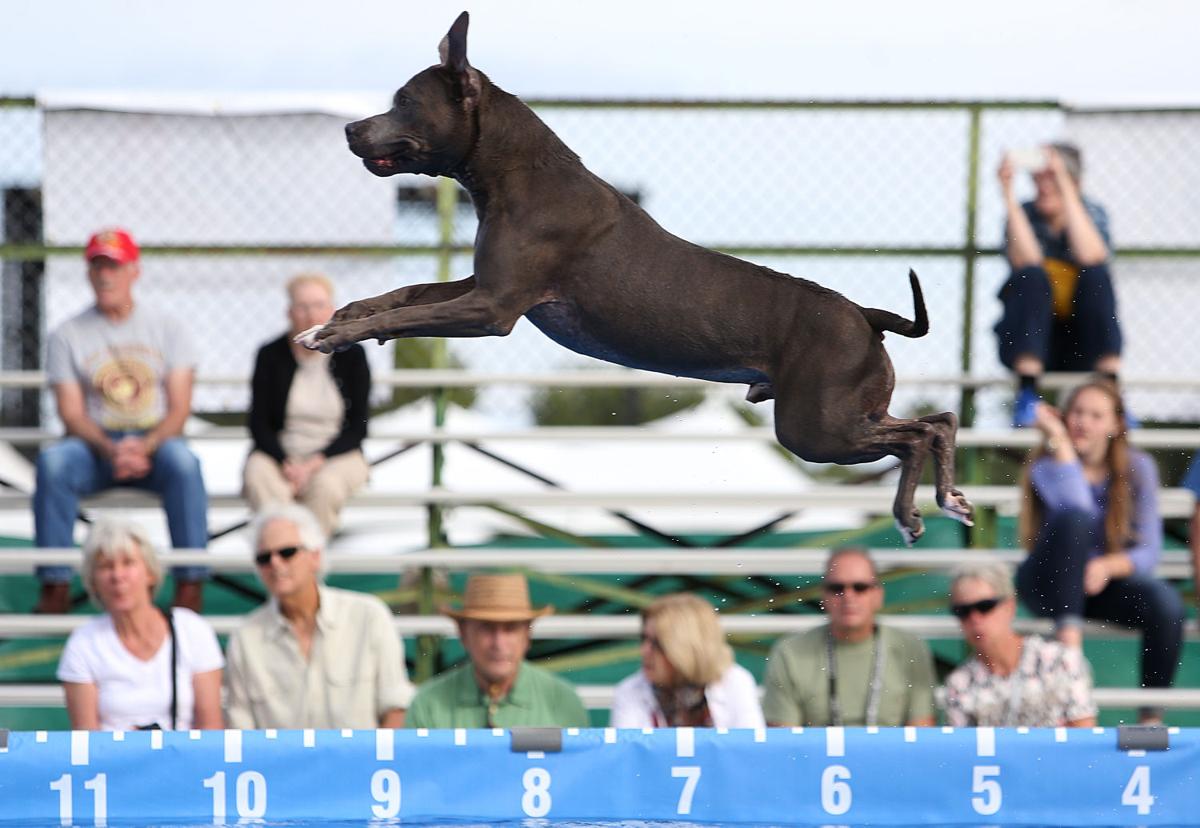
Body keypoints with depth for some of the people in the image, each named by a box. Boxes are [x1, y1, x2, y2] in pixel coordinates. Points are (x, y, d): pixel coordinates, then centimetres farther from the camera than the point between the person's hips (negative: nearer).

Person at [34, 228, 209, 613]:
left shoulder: (165, 328, 6)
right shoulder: (67, 336, 5)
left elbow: (179, 408, -1)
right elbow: (71, 414, -2)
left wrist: (145, 446, -21)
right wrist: (110, 450, -21)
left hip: (156, 440, 0)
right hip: (94, 444, 0)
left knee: (184, 461, -35)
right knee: (52, 461, -32)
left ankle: (190, 585, -32)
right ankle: (55, 586, -29)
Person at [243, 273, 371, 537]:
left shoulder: (351, 355, 1)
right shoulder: (271, 355, 3)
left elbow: (357, 427, -1)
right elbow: (259, 423, 1)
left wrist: (315, 463, -15)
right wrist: (286, 464, -17)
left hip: (336, 456, -1)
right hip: (280, 454, 1)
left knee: (325, 484, -36)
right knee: (257, 475, -34)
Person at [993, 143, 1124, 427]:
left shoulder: (1093, 213, 0)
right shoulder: (1026, 215, -1)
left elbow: (1090, 257, -23)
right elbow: (1025, 261, -21)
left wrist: (1065, 189, -26)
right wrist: (1009, 196, -25)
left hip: (1080, 352, 1)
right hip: (1028, 339, 0)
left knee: (1097, 274, -23)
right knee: (1033, 276, -26)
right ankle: (1027, 393, -37)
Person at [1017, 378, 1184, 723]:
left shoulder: (1137, 468, -1)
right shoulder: (1045, 465, -6)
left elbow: (1149, 550, -5)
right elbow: (1077, 508, -28)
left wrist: (1108, 566, -26)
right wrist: (1059, 439, -23)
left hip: (1107, 581, 2)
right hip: (1049, 584, -2)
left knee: (1167, 603, -31)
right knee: (1074, 520, -34)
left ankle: (1152, 715, -19)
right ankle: (1068, 638, -40)